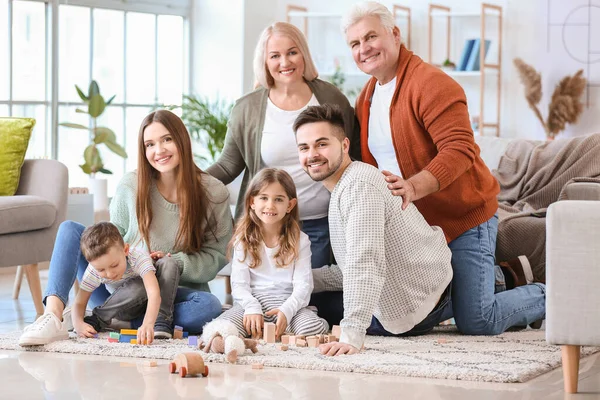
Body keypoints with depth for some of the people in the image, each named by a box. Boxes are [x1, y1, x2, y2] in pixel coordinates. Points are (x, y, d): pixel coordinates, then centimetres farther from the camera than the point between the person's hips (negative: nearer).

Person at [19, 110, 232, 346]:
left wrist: (175, 263, -18)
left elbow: (217, 255, -3)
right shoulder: (130, 187, -4)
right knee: (70, 229, -13)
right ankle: (53, 316, -34)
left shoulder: (214, 194, -8)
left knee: (209, 306, -35)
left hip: (174, 294, -2)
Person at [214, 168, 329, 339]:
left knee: (314, 328, -33)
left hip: (288, 302, 1)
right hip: (251, 301, 0)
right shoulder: (243, 240, 8)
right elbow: (239, 284, 1)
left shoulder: (299, 240, 6)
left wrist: (286, 310, -22)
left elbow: (303, 285, -2)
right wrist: (252, 309, -20)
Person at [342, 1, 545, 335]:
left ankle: (546, 296, 17)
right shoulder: (367, 97, 11)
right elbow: (371, 163, 19)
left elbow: (460, 150, -27)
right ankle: (494, 277, 32)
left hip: (464, 217, -8)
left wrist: (414, 187, -39)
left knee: (476, 323, -12)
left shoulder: (431, 84, -18)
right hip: (410, 224, 8)